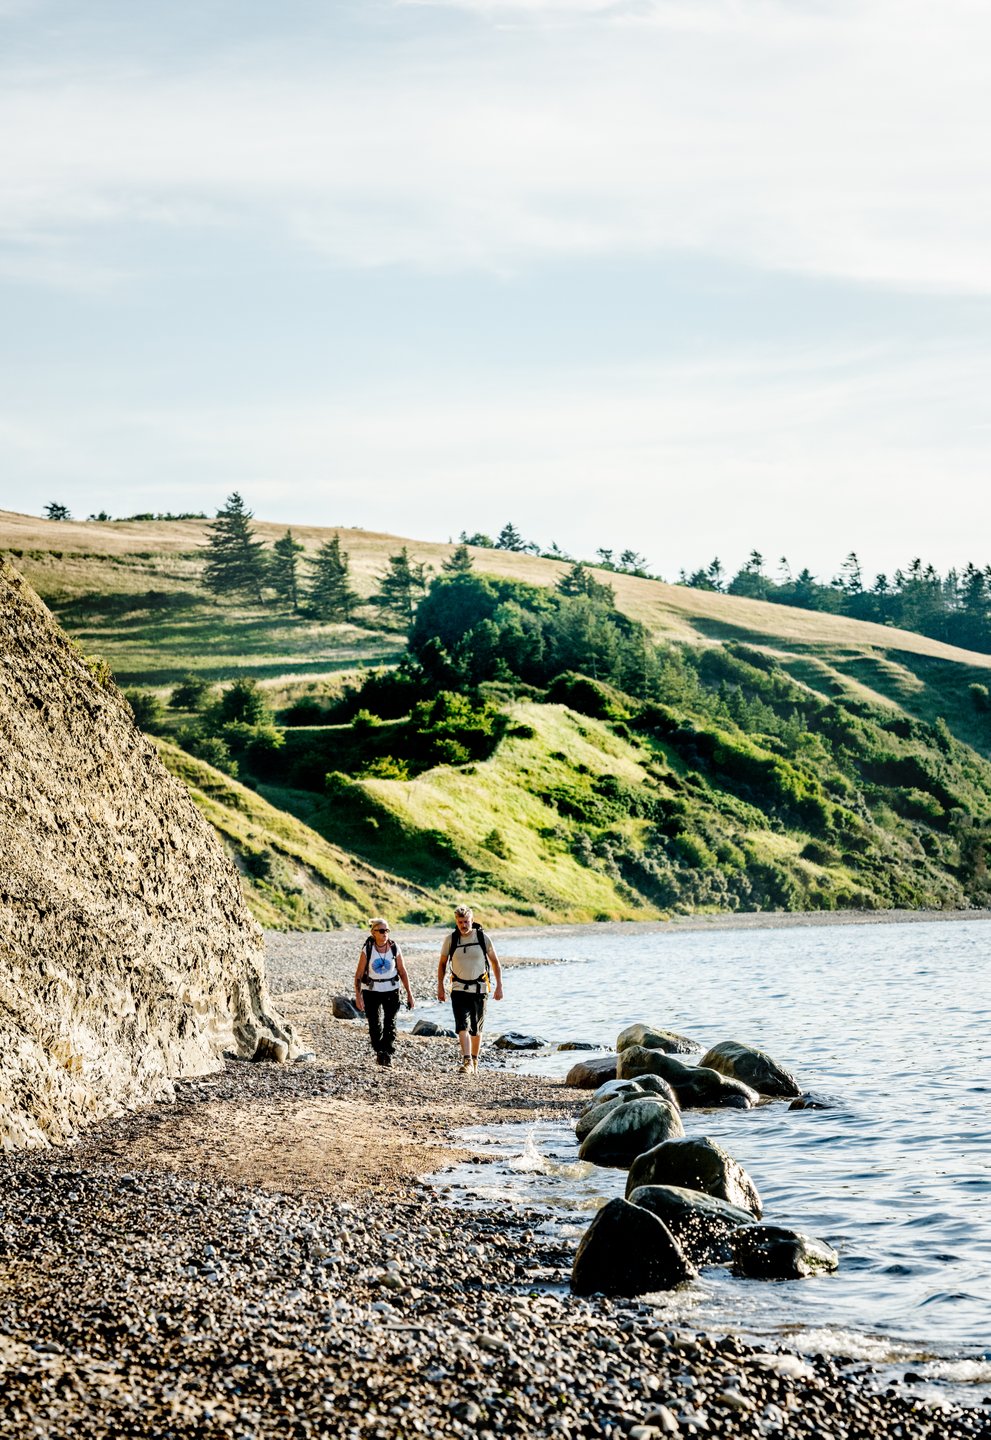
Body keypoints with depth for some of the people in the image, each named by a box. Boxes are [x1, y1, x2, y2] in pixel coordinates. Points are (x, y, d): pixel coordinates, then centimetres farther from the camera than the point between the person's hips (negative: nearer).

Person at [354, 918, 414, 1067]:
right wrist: (358, 996, -11)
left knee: (390, 1023, -8)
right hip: (371, 991, -1)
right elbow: (359, 974, -5)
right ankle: (379, 1052, 20)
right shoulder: (367, 949, -7)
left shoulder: (394, 948, -1)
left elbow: (402, 972, 6)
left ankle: (388, 1053, -5)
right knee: (375, 1026, 3)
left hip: (391, 991, 1)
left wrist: (409, 993, 6)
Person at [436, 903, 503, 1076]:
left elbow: (494, 962, 5)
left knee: (477, 1028, 9)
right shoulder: (451, 939, -4)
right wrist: (440, 987, 5)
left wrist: (499, 986, 2)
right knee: (462, 1025, -17)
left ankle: (475, 1061, 24)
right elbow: (442, 964, 9)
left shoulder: (482, 937, -4)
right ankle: (467, 1061, -23)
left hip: (479, 989, 1)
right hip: (459, 989, -1)